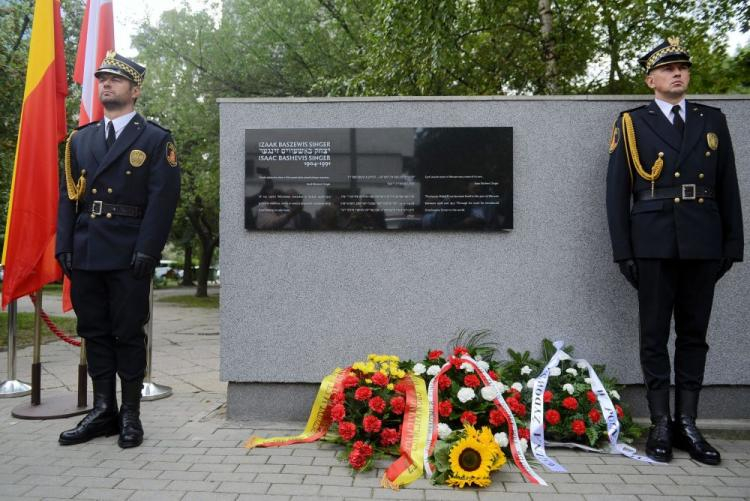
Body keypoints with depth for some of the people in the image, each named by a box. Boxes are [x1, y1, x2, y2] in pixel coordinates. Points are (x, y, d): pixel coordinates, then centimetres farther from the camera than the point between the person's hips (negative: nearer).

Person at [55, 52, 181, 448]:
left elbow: (163, 199, -7)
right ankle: (103, 410, 19)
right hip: (85, 253, 5)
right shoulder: (80, 139, 17)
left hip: (129, 256, -5)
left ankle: (130, 414, 12)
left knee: (129, 334, 2)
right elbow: (67, 196, 14)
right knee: (95, 333, 9)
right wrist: (64, 247, 3)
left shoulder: (155, 139, 2)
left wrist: (146, 251, -15)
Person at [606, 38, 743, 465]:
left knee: (694, 333, 7)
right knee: (655, 335, 2)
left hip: (702, 244, 3)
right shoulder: (632, 123, 4)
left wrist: (733, 244, 5)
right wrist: (623, 250, -5)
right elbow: (617, 191, 1)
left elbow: (729, 187, 11)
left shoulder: (713, 120, 13)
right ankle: (660, 425, 11)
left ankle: (687, 423, 17)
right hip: (653, 244, -3)